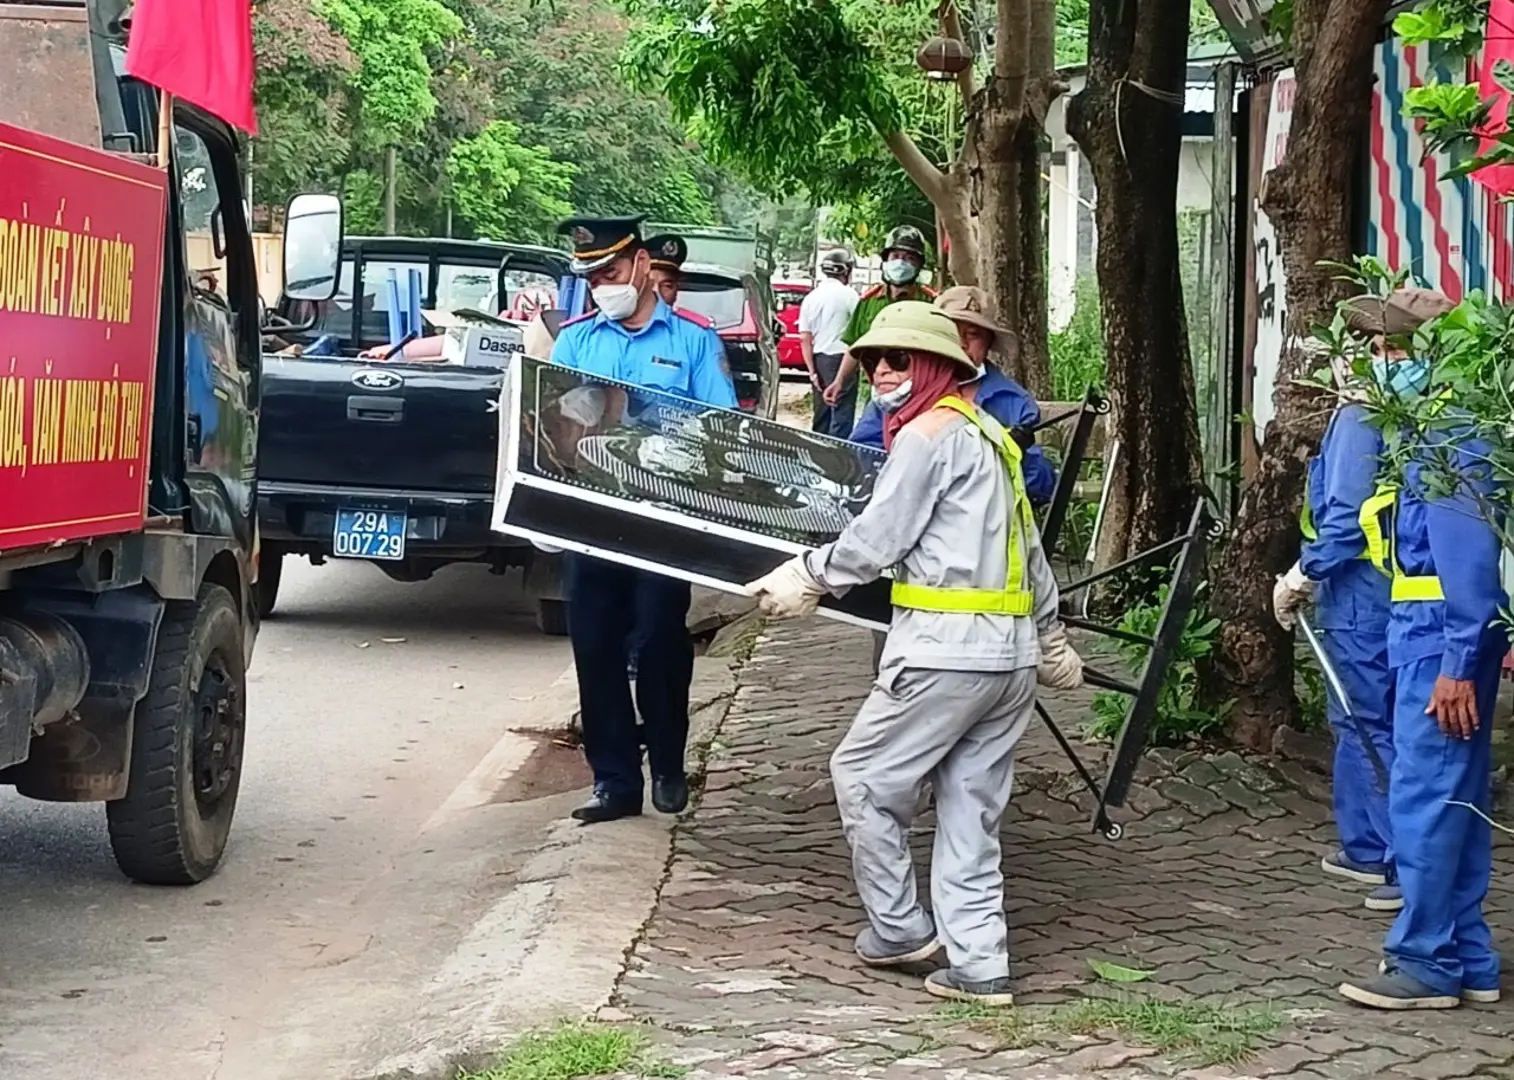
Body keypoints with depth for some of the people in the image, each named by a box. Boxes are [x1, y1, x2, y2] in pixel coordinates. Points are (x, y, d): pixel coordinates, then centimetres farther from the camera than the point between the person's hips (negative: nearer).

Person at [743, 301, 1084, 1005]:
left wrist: (807, 577, 6)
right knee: (970, 808, 9)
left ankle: (899, 927, 12)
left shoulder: (928, 432, -6)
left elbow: (876, 539, -7)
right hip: (1012, 652, 9)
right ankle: (979, 966, 7)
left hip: (945, 648, -9)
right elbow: (1030, 545, 27)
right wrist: (1051, 636, 35)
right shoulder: (990, 434, 21)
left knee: (862, 775, 5)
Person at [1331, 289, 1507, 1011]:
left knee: (1425, 796, -6)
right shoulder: (1438, 426, 15)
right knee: (1455, 797, 12)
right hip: (1436, 634, 10)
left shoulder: (1444, 436, -15)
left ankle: (1426, 963, -1)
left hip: (1440, 637, -10)